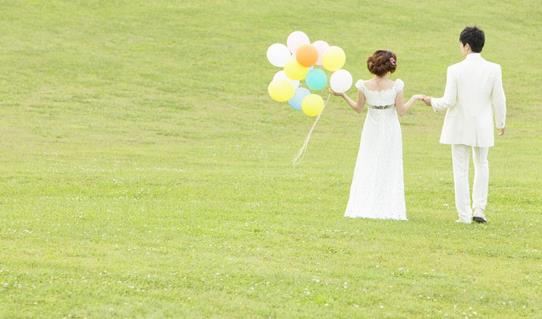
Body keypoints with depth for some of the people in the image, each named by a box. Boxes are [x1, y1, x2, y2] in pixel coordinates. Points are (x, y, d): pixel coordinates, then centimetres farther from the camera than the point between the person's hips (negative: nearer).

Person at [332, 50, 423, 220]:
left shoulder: (364, 86, -13)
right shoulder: (395, 86, -17)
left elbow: (358, 108, -1)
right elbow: (401, 110, -10)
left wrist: (343, 95, 10)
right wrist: (414, 98, 4)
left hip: (372, 131, 1)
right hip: (390, 131, -1)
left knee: (367, 169, 10)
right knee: (389, 169, 8)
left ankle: (364, 208, 7)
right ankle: (388, 209, 7)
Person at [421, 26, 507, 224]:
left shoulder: (455, 70, -14)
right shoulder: (493, 69, -8)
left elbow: (448, 102, -13)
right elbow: (498, 100, -3)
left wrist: (433, 103, 9)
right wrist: (500, 123, 13)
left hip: (460, 126, -2)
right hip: (483, 126, 2)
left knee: (461, 170, 7)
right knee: (481, 165, 21)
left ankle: (464, 215, 6)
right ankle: (479, 210, 13)